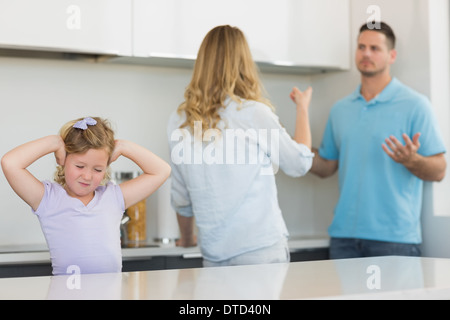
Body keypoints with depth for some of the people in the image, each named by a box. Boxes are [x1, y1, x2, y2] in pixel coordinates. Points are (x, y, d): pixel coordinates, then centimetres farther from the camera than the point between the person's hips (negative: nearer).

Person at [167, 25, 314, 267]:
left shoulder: (179, 121, 3)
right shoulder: (254, 113, -8)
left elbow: (181, 197, 12)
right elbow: (300, 164, 6)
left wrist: (187, 238, 31)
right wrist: (303, 108, 21)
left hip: (213, 256, 4)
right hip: (261, 249, -4)